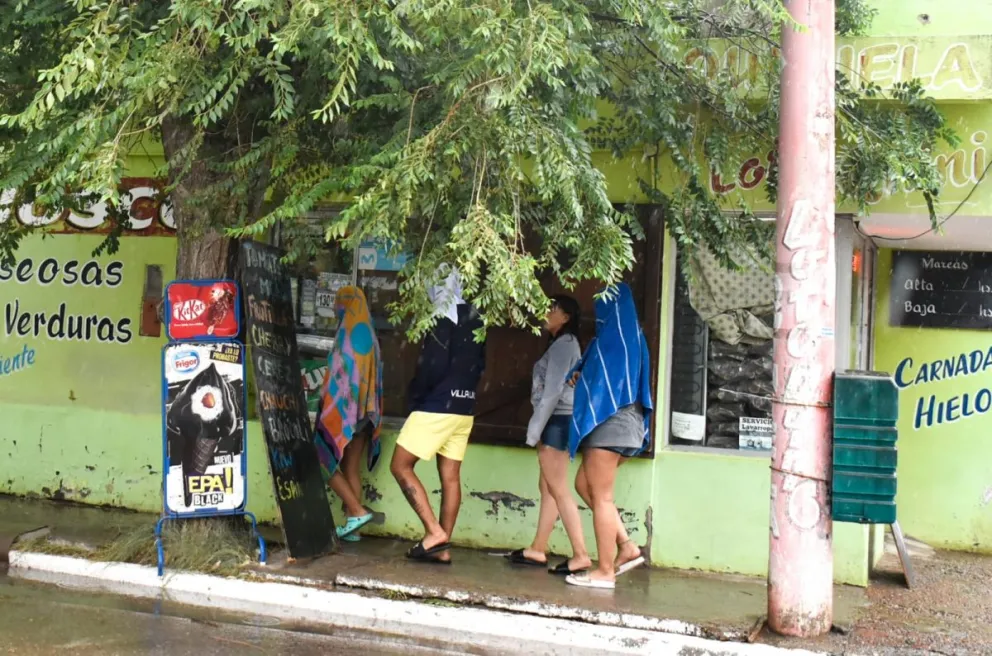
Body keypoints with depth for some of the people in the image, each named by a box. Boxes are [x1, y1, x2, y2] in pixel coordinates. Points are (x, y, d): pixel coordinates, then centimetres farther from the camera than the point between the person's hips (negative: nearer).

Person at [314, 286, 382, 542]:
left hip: (344, 407, -8)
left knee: (325, 462, 2)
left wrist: (327, 408, -15)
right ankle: (351, 522, 10)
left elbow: (340, 373, -17)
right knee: (352, 469, 10)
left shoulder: (348, 332, -12)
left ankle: (357, 511, -6)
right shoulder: (369, 333, 11)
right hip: (365, 409, 8)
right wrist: (371, 409, 16)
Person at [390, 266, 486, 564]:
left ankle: (434, 531, -7)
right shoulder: (474, 318, 13)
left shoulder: (443, 317, -12)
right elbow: (479, 364, 17)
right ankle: (442, 547, 9)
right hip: (464, 407, 8)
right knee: (450, 477, 7)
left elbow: (434, 365, -19)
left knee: (401, 466, 0)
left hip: (437, 405, -8)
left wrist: (415, 395, -5)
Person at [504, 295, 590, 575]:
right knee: (547, 487, 12)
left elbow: (553, 391, -19)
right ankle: (538, 550, 18)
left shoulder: (562, 345, -13)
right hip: (558, 421, 10)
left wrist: (535, 430, -17)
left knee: (558, 490, -9)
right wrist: (539, 429, 14)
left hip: (557, 420, -10)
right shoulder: (565, 344, 18)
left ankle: (581, 555, -8)